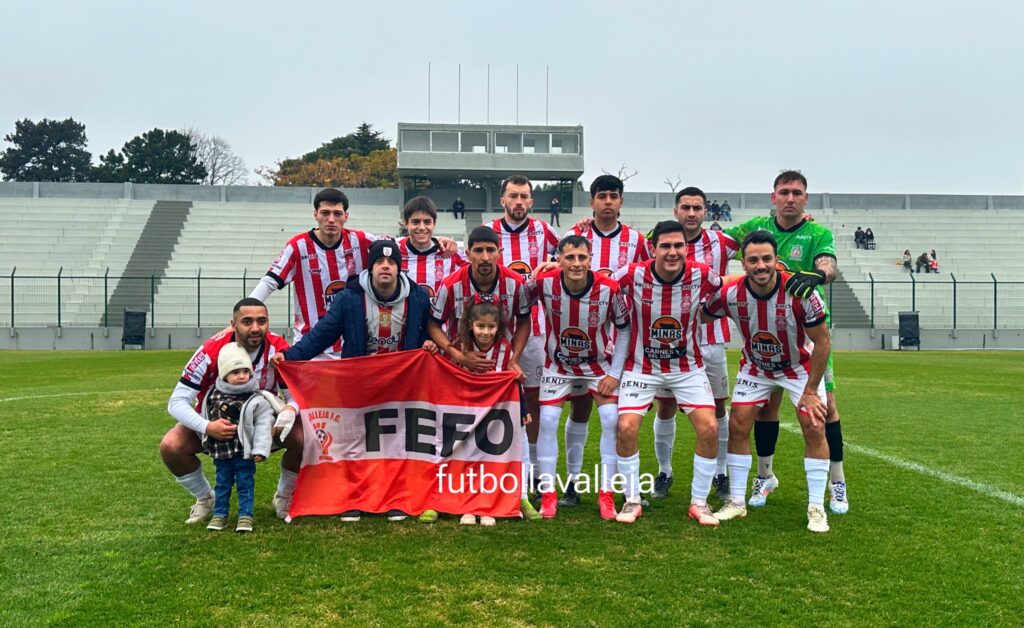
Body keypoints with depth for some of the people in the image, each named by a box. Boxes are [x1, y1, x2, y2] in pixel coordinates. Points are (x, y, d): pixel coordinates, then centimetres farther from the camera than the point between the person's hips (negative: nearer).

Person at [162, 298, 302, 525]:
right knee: (170, 446, -24)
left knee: (303, 438, -26)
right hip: (218, 422, 0)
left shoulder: (279, 349, -23)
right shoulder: (211, 352, -28)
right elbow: (177, 402, -26)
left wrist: (290, 410, -39)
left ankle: (284, 499, 4)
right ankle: (205, 499, 6)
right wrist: (206, 427, -43)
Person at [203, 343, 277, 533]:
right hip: (221, 452, 3)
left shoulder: (256, 400, -12)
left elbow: (264, 425, -12)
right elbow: (205, 419, 12)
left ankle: (245, 515, 13)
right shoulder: (213, 396, 0)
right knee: (222, 484, 15)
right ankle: (219, 514, 26)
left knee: (245, 484, 5)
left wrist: (260, 449, -16)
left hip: (244, 452, -3)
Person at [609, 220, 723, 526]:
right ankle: (632, 500, 8)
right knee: (626, 428, -15)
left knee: (709, 428, -10)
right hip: (641, 366, -1)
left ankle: (699, 502, 11)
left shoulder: (701, 275, -15)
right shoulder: (634, 275, -19)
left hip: (687, 367, 1)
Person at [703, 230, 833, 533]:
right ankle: (737, 502, 8)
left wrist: (810, 391, -17)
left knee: (814, 428, -10)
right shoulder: (730, 295, -26)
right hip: (755, 367, 2)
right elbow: (700, 317, -6)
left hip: (800, 366, -1)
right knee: (738, 426, -5)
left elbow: (823, 343, -19)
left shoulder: (800, 293, -31)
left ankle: (816, 508, 4)